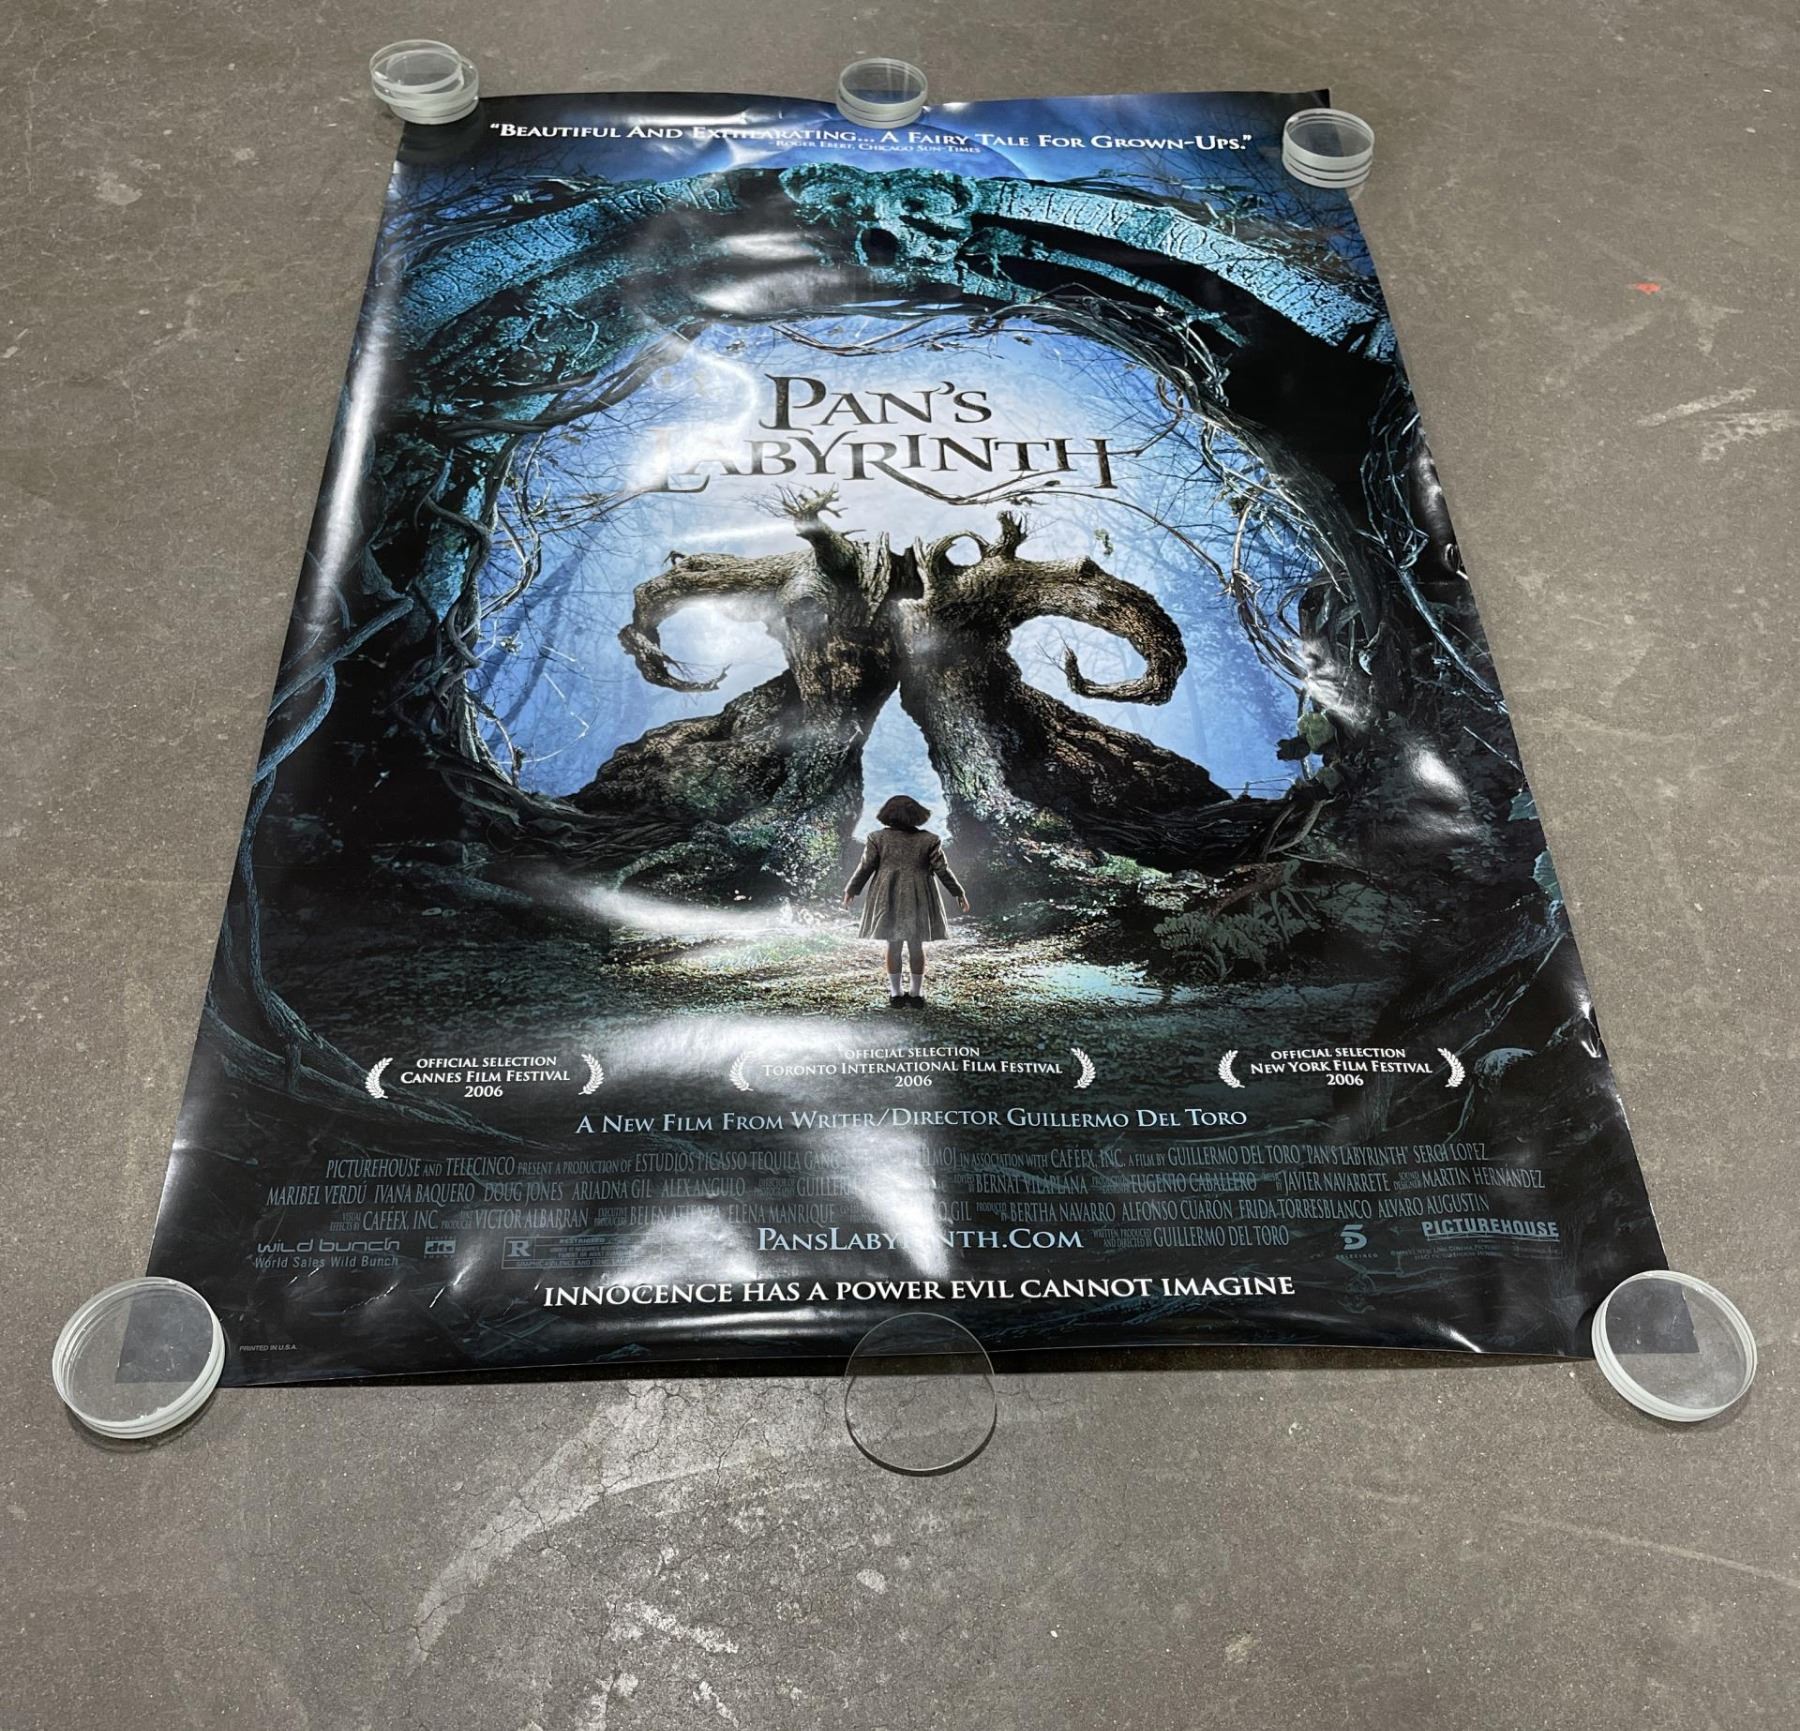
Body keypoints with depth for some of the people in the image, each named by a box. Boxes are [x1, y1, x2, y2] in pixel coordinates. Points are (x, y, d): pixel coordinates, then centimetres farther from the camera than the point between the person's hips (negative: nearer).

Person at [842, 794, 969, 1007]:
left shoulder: (878, 837, -3)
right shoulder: (928, 840, -4)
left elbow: (866, 867, -1)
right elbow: (942, 870, -2)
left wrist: (851, 890, 11)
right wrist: (958, 893, 8)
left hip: (888, 899, 0)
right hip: (918, 900, 0)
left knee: (894, 945, 8)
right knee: (916, 946, 8)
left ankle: (896, 994, 11)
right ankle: (916, 994, 13)